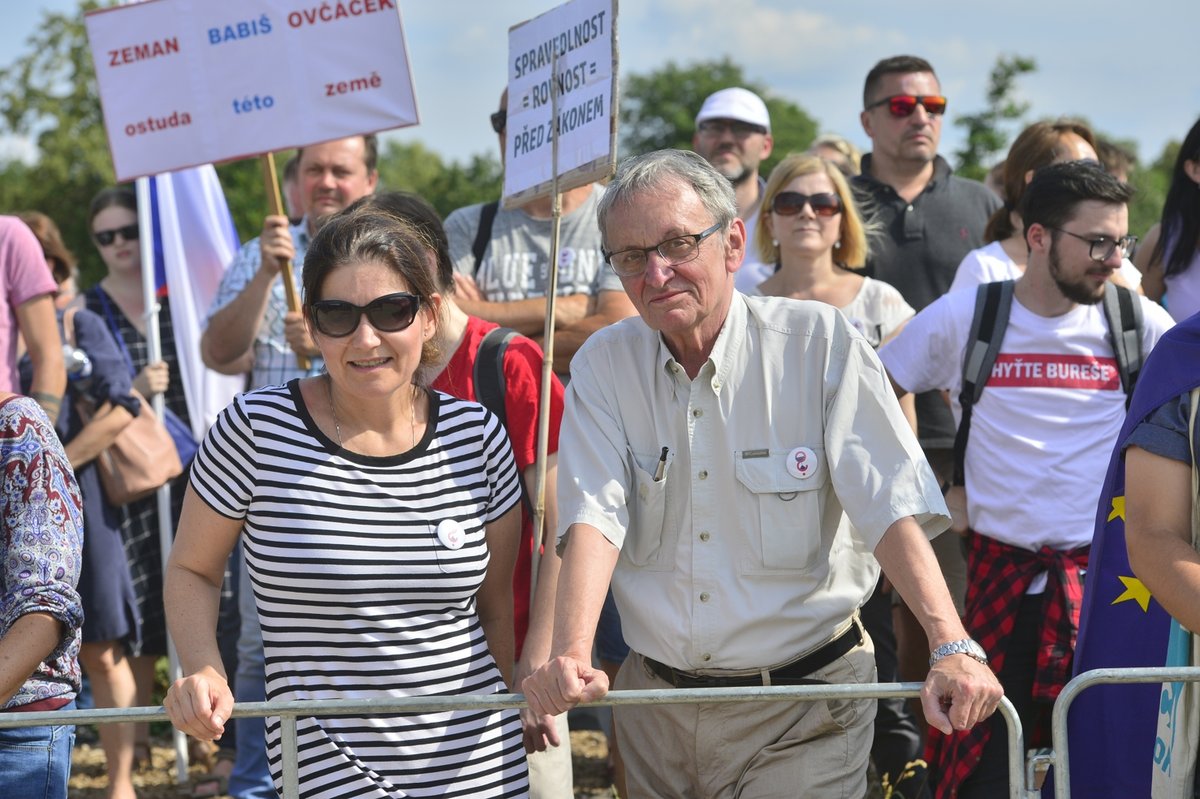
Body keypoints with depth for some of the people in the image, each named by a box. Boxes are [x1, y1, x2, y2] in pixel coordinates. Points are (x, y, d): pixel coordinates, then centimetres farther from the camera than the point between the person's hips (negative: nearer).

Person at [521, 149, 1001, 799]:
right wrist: (571, 656, -29)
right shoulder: (604, 366, 0)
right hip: (656, 701, 3)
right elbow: (594, 516, -12)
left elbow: (892, 506, -15)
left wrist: (952, 648, -28)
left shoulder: (819, 343, -9)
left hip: (802, 716, -3)